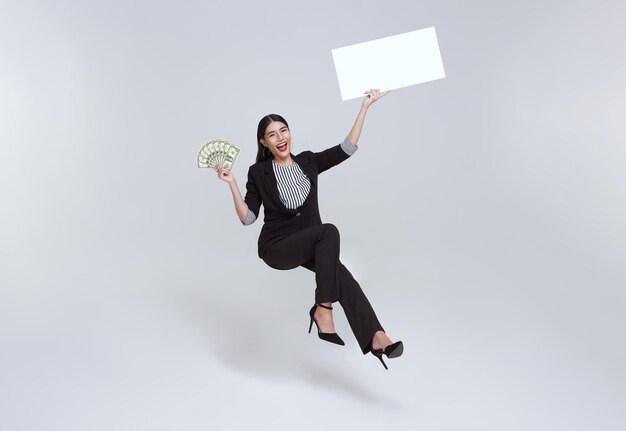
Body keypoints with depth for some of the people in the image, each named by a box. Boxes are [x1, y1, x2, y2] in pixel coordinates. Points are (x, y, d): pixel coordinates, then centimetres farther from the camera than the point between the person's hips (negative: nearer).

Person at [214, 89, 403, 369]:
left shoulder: (308, 162, 9)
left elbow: (347, 149, 3)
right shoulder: (258, 172, 0)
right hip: (276, 246, -3)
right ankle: (323, 310, -27)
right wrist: (232, 184, -14)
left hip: (309, 243, 4)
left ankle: (375, 337, -37)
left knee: (340, 272, -28)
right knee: (329, 231, -32)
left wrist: (365, 107, 2)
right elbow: (247, 218, -3)